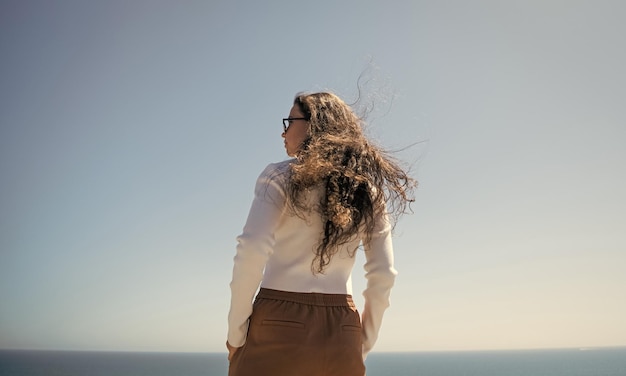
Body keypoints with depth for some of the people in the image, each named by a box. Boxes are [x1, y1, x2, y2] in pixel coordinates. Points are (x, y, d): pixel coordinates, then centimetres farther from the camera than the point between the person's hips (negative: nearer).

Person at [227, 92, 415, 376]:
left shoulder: (281, 176, -2)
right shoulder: (367, 189, 11)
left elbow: (252, 251, -15)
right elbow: (383, 274, 8)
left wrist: (236, 334, -7)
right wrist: (363, 344, 16)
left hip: (280, 323, -4)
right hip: (342, 330, 5)